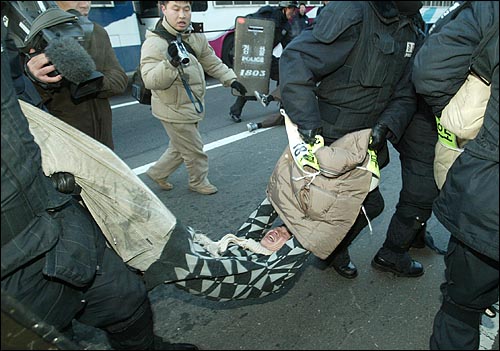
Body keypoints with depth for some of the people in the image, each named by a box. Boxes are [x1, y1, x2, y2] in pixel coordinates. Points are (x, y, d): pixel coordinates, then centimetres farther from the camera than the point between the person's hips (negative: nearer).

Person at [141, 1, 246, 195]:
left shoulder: (196, 37, 3)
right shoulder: (154, 43, -20)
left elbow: (212, 62, 15)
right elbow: (150, 81, -30)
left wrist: (231, 79, 8)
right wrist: (171, 63, -45)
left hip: (191, 106, 8)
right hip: (175, 109, -8)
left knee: (180, 148, 22)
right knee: (194, 150, 6)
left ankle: (157, 173, 43)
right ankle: (199, 182, 31)